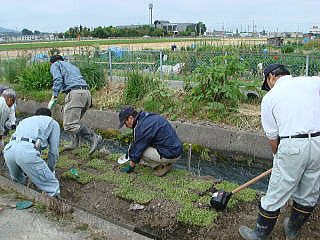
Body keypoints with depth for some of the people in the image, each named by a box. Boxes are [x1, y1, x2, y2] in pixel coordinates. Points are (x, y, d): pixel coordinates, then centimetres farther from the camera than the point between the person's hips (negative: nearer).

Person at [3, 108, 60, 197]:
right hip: (27, 152, -6)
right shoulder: (53, 123, 24)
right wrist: (50, 171, 35)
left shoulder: (24, 121, 39)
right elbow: (54, 151, 18)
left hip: (8, 150, 6)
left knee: (18, 182, 33)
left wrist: (26, 172, 49)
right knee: (52, 186, 0)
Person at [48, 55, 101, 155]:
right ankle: (75, 143, 22)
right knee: (74, 120, 24)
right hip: (87, 93, 8)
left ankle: (94, 137, -18)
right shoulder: (73, 66, 36)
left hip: (75, 94, -8)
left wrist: (54, 98, -8)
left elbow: (58, 80, -5)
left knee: (69, 125, -10)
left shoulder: (55, 65, 16)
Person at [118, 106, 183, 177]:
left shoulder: (142, 127, -20)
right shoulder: (149, 116, 9)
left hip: (170, 155, -9)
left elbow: (137, 149, -10)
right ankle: (166, 163, 13)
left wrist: (130, 167, 4)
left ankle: (163, 166, 0)